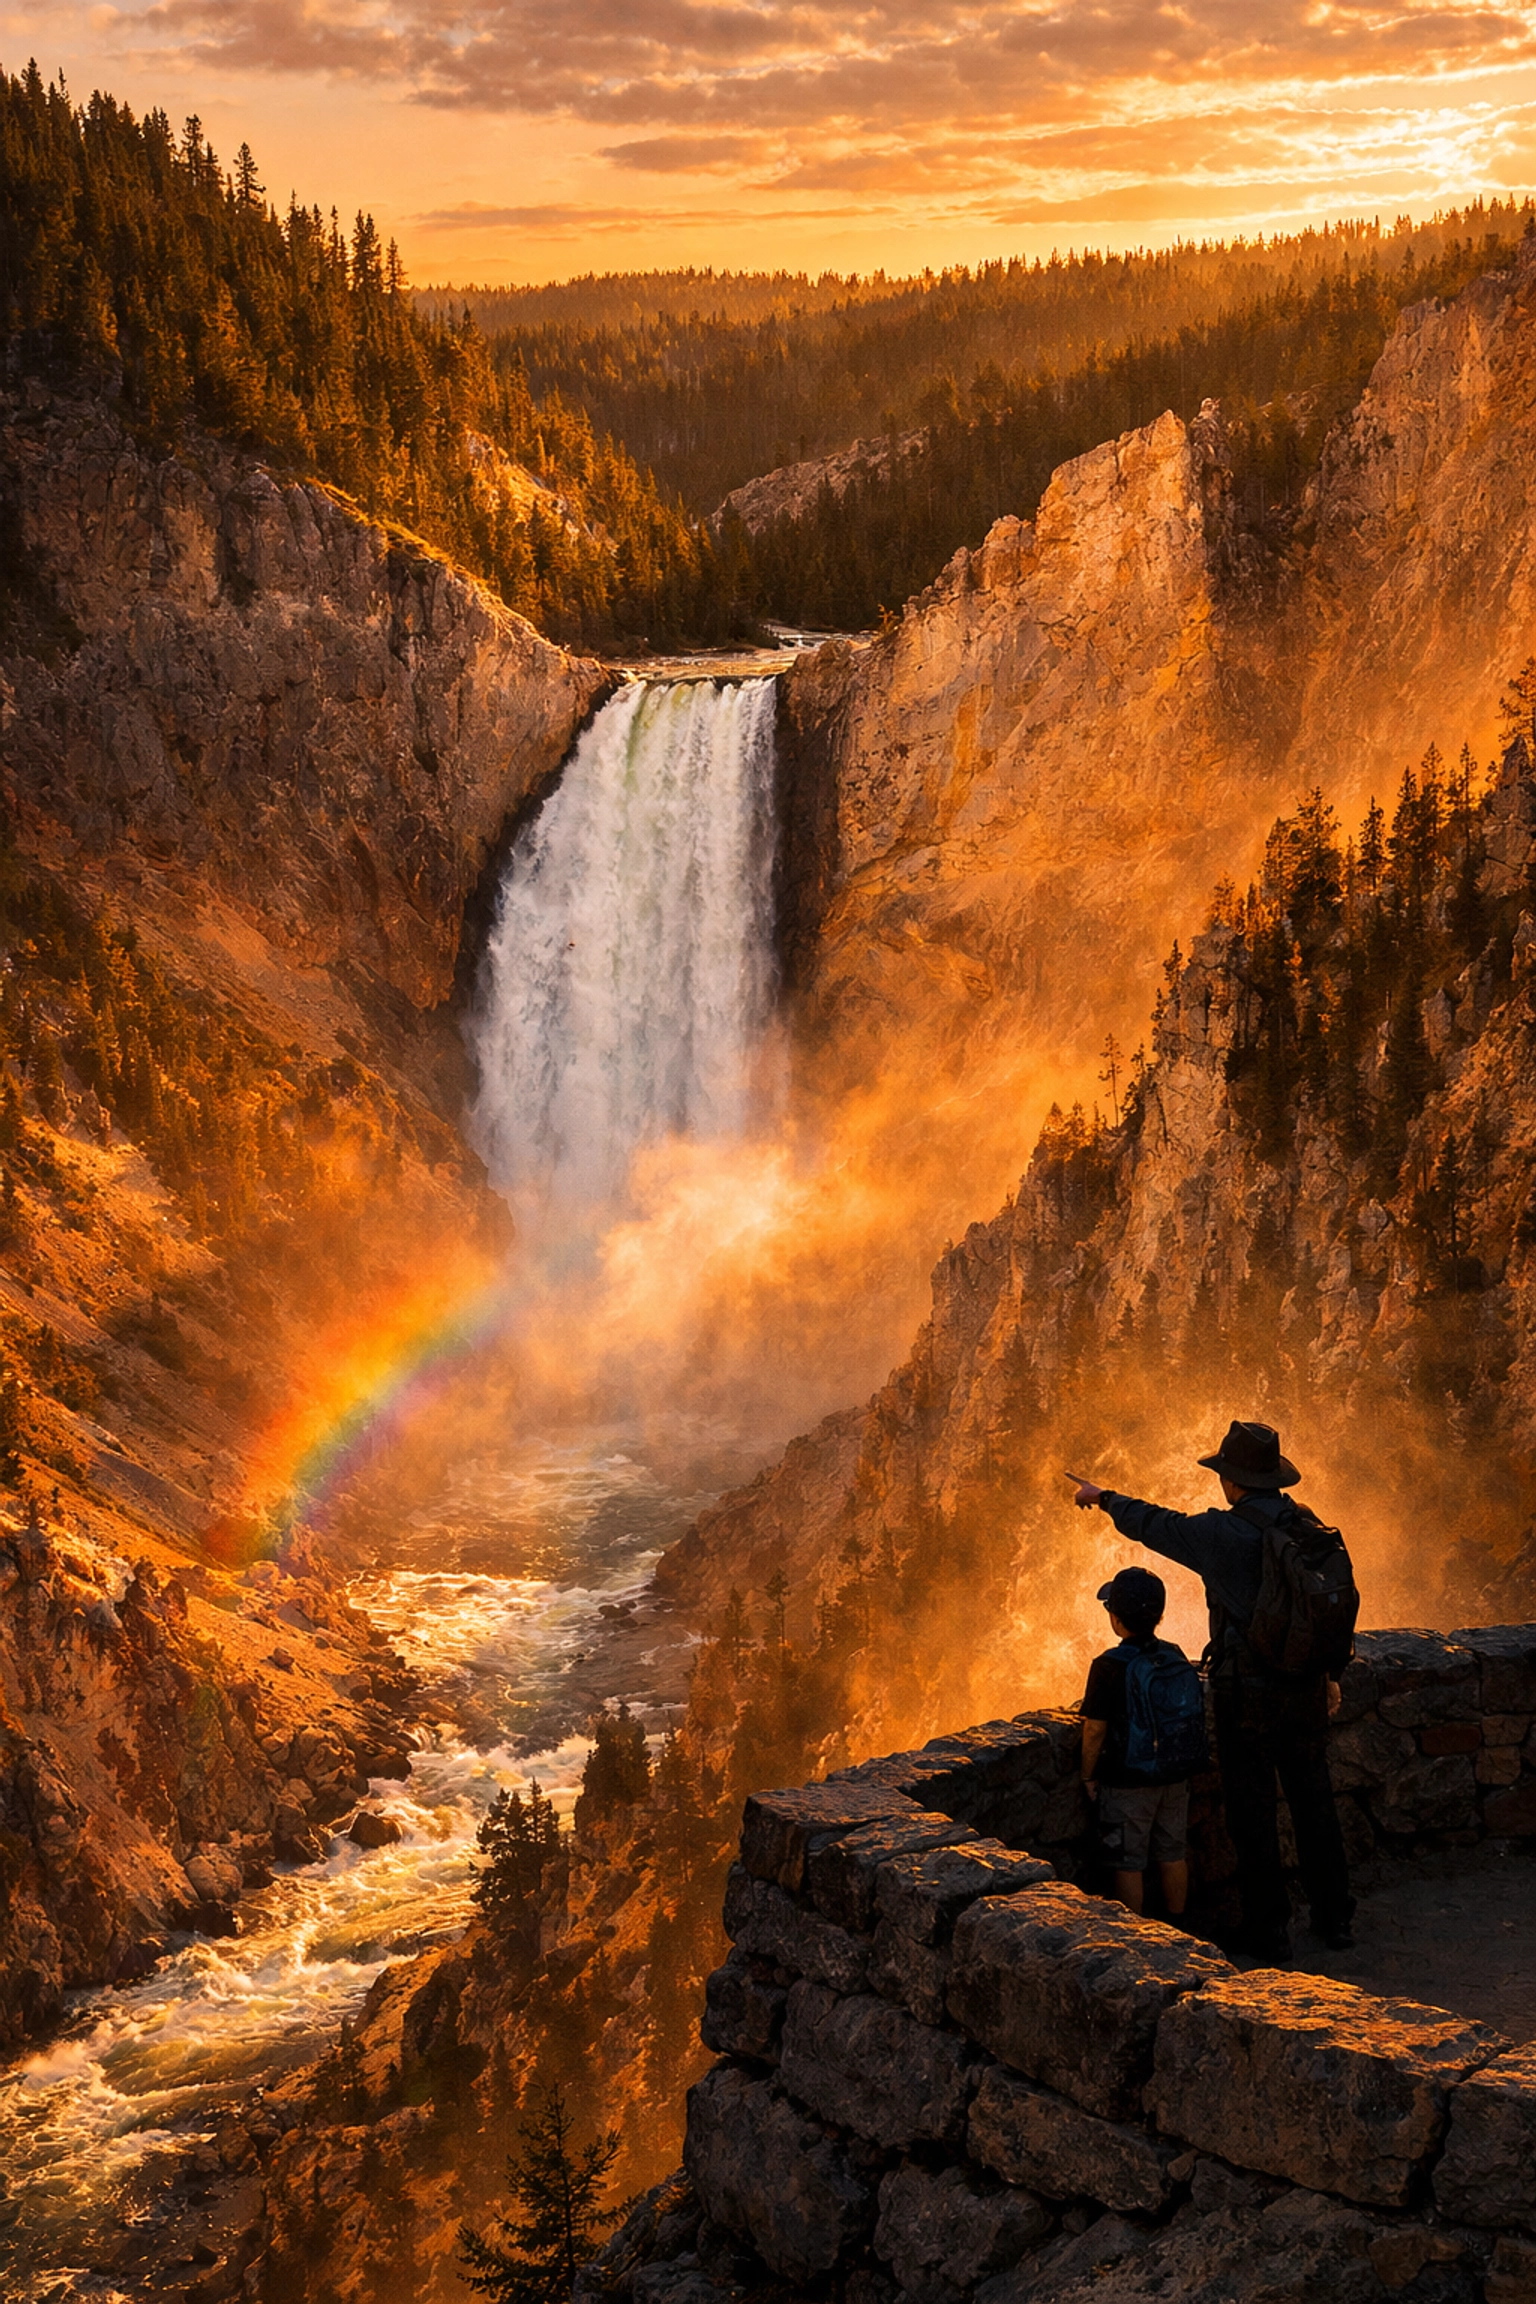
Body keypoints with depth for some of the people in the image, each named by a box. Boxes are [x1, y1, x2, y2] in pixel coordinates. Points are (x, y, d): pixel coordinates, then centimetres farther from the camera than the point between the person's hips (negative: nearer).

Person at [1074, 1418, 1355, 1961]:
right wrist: (1328, 1672, 21)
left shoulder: (1222, 1533, -15)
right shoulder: (1309, 1527, 1)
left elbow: (1151, 1525, 0)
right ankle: (1335, 1920, 24)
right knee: (1314, 1803, 15)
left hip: (1247, 1693, -5)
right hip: (1304, 1688, 5)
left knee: (1253, 1814, 5)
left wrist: (1103, 1498, 18)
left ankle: (1267, 1932, 11)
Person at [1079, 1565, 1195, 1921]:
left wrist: (1088, 1775, -3)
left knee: (1129, 1864, 6)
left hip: (1126, 1782, -5)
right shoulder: (1176, 1658, -3)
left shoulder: (1109, 1667, -20)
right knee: (1173, 1855, 18)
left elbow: (1095, 1729, -16)